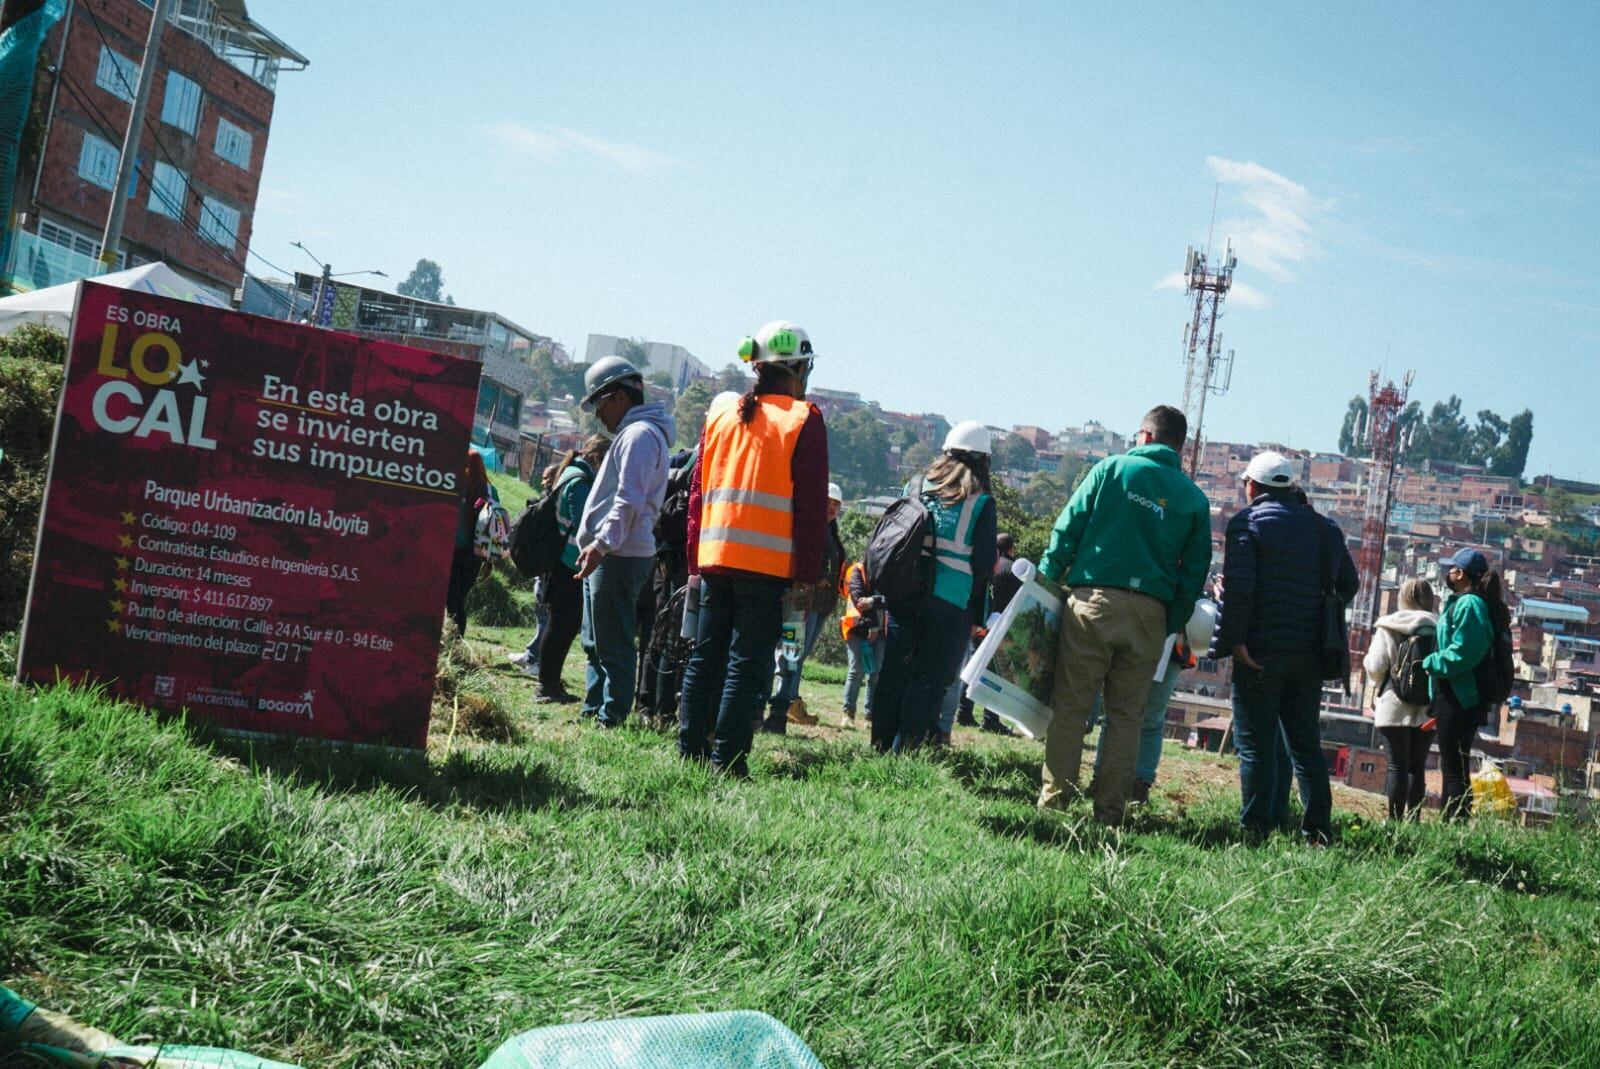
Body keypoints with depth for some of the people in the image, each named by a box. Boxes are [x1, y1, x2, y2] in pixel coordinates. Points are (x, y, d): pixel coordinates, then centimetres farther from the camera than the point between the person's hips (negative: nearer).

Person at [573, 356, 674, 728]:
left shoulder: (639, 434, -11)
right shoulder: (631, 434, 23)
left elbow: (629, 499, -21)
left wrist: (602, 543, -24)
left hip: (619, 555, -11)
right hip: (609, 555, 11)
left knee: (612, 643, -9)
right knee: (595, 642, 16)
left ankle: (612, 717, -7)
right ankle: (594, 708, 23)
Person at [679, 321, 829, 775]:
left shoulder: (721, 412, 12)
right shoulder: (804, 420, -3)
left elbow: (698, 490, 14)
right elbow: (811, 503, -6)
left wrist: (695, 561, 17)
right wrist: (808, 572, -3)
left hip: (715, 556, 5)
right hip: (769, 563, -5)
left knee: (705, 656, 11)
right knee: (747, 663, -2)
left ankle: (690, 751, 13)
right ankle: (726, 760, -3)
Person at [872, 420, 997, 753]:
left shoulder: (917, 486, 8)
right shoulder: (982, 502, -1)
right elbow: (983, 563, -5)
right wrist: (977, 615, 7)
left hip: (903, 597, 3)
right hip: (951, 604, -3)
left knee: (893, 675, 10)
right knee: (929, 680, 3)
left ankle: (881, 747, 15)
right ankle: (906, 750, 2)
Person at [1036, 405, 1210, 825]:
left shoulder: (1113, 469, 3)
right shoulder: (1194, 498, 11)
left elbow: (1068, 528, -1)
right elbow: (1194, 572, 9)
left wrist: (1047, 577, 6)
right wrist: (1172, 625, 13)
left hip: (1092, 600, -2)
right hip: (1149, 615, 2)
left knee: (1070, 706, 2)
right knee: (1126, 715, 8)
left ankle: (1054, 799, 1)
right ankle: (1109, 812, 8)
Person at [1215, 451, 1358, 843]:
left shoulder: (1247, 522, -5)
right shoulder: (1323, 528, 13)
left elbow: (1238, 586, -16)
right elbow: (1347, 585, 16)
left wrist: (1233, 640, -13)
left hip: (1260, 650, -6)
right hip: (1309, 654, 6)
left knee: (1255, 744, -1)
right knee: (1306, 744, 12)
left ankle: (1256, 827, -3)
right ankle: (1318, 829, 10)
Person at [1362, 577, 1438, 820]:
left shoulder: (1388, 627, -4)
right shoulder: (1438, 628, 2)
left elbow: (1375, 668, -6)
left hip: (1395, 707, -2)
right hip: (1428, 710, 2)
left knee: (1398, 765, -2)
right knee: (1417, 766, 8)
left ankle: (1395, 819, -5)